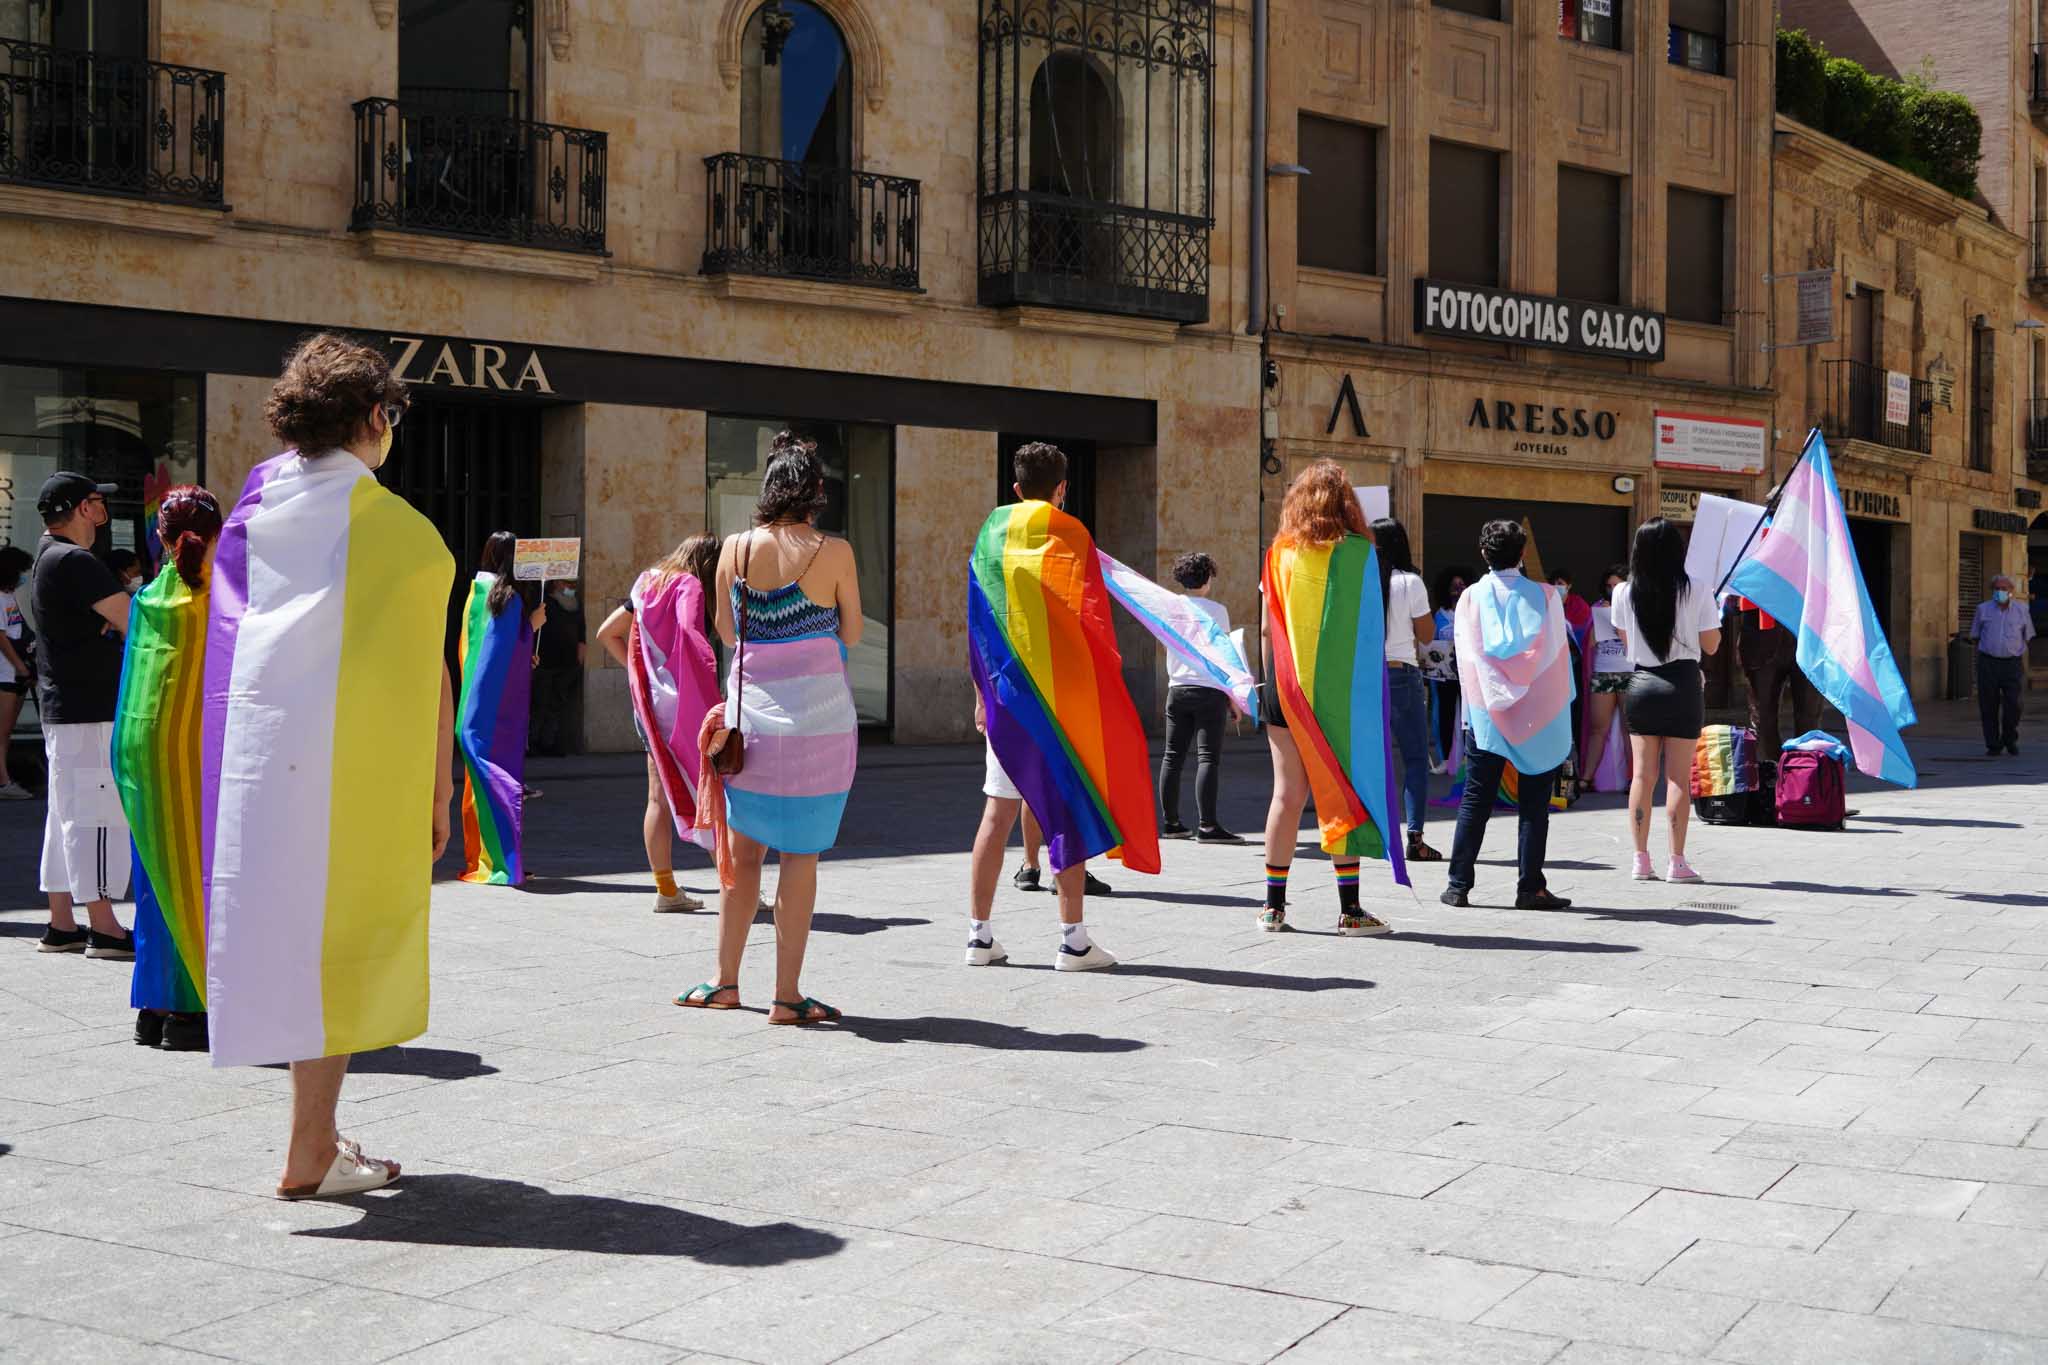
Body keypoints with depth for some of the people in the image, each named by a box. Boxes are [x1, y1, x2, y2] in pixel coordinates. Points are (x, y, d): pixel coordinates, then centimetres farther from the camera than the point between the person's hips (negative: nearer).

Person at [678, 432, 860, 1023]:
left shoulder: (736, 548, -1)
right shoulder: (833, 551, -8)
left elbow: (726, 630, 10)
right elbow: (851, 633, 2)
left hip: (750, 708, 3)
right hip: (817, 713, -3)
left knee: (744, 849, 14)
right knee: (799, 855, 3)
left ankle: (725, 981, 21)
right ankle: (786, 996, 6)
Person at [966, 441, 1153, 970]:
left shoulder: (991, 534, 8)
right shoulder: (1069, 536, -5)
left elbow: (977, 621, 10)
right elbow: (1091, 619, -7)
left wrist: (982, 695, 16)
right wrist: (1105, 685, 2)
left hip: (1005, 692, 4)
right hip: (1062, 692, -4)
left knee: (998, 812, 6)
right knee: (1068, 809, 0)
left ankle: (979, 935, 7)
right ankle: (1073, 940, 1)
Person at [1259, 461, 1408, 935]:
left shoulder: (1280, 553, 3)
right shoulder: (1359, 552, -4)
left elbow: (1266, 629, 4)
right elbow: (1373, 630, -4)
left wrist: (1273, 681, 13)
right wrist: (1370, 694, 4)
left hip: (1287, 690, 2)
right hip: (1341, 691, -2)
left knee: (1288, 792, 6)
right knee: (1344, 793, 3)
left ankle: (1274, 906, 8)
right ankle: (1350, 909, 5)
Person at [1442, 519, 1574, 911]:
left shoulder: (1471, 598, 0)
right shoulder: (1545, 597, -2)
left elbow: (1467, 659, -2)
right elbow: (1559, 655, -1)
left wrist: (1471, 712, 1)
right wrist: (1561, 708, 7)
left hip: (1487, 715, 1)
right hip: (1539, 717, -1)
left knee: (1475, 801, 7)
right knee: (1533, 805, 3)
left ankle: (1459, 885, 7)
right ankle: (1530, 888, 3)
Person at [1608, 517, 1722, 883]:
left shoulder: (1624, 593, -1)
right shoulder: (1697, 591, -8)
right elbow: (1711, 645, -1)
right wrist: (1713, 609, 12)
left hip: (1640, 684, 3)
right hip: (1682, 684, -2)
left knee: (1642, 774, 7)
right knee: (1679, 776, 1)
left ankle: (1641, 860, 8)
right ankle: (1677, 862, 3)